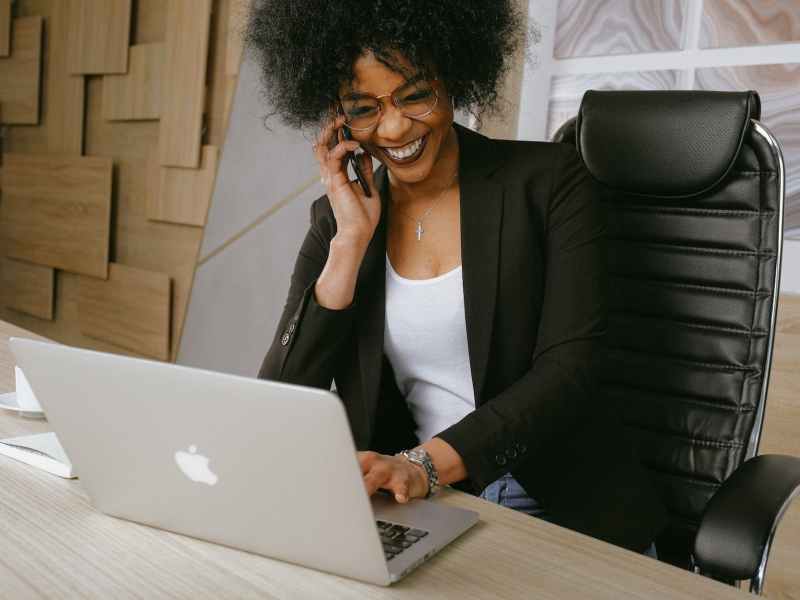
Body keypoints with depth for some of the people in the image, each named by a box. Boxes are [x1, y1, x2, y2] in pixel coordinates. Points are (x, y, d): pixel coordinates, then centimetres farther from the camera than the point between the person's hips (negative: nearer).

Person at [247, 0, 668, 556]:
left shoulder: (549, 180, -2)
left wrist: (424, 464, -23)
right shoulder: (337, 219, 6)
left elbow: (566, 370, -11)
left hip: (568, 509, -1)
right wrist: (352, 239, -9)